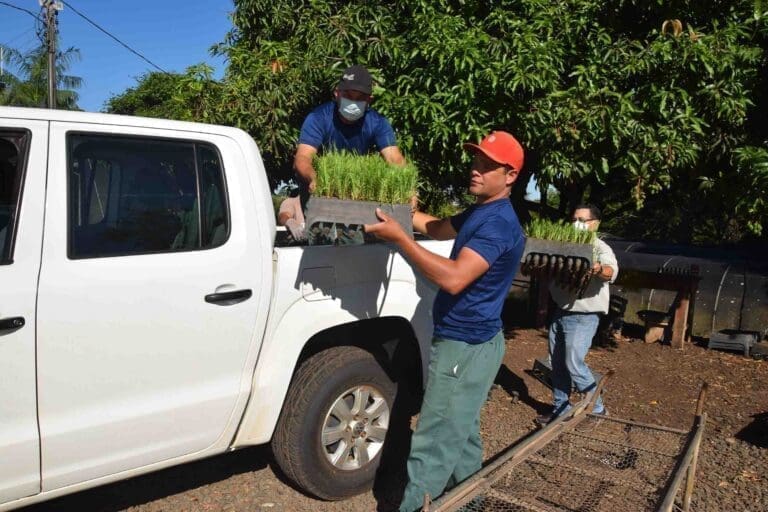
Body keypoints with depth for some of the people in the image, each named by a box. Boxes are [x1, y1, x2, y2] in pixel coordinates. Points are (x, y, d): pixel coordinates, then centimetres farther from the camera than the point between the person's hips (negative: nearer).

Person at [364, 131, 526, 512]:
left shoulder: (498, 223, -21)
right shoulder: (478, 213, 12)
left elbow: (453, 278, -32)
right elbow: (436, 228, 23)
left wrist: (399, 238, -32)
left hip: (466, 346, -11)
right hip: (466, 340, 11)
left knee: (435, 438, -5)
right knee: (460, 428, 22)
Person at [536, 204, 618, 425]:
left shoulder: (600, 248, -9)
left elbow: (611, 272, -28)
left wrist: (599, 269, -52)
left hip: (583, 317, -7)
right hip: (560, 312, 7)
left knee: (574, 363, -9)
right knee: (557, 363, 11)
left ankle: (596, 408, 9)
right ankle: (560, 408, 24)